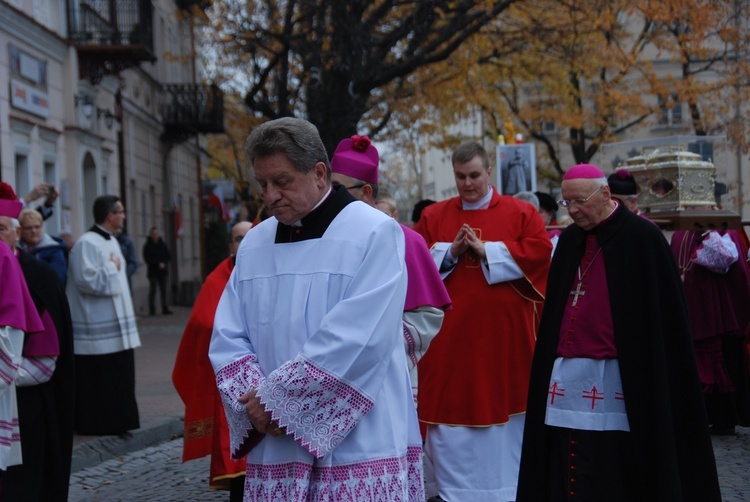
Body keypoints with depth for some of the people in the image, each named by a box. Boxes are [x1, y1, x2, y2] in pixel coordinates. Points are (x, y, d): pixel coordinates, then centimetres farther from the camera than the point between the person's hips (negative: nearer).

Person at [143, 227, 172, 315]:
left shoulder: (162, 244, 11)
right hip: (153, 272, -4)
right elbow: (147, 259, -7)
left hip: (162, 271, 4)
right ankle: (152, 309, -3)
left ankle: (164, 308, 7)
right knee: (153, 290, -6)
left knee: (163, 290, 3)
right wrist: (158, 264, -14)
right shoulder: (147, 246, -1)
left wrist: (164, 263, -8)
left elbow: (168, 256, 11)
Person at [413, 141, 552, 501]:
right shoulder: (433, 216, 9)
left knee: (502, 404, 4)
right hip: (450, 332, 1)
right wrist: (450, 252, -12)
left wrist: (487, 251, -14)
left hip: (501, 332, -1)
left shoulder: (520, 212, 4)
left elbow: (539, 252, -9)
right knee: (449, 407, 0)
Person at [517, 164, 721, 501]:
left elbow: (662, 318, -7)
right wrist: (553, 365, 14)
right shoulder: (569, 240, 14)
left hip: (617, 381, -6)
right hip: (566, 378, 6)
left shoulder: (642, 237, -6)